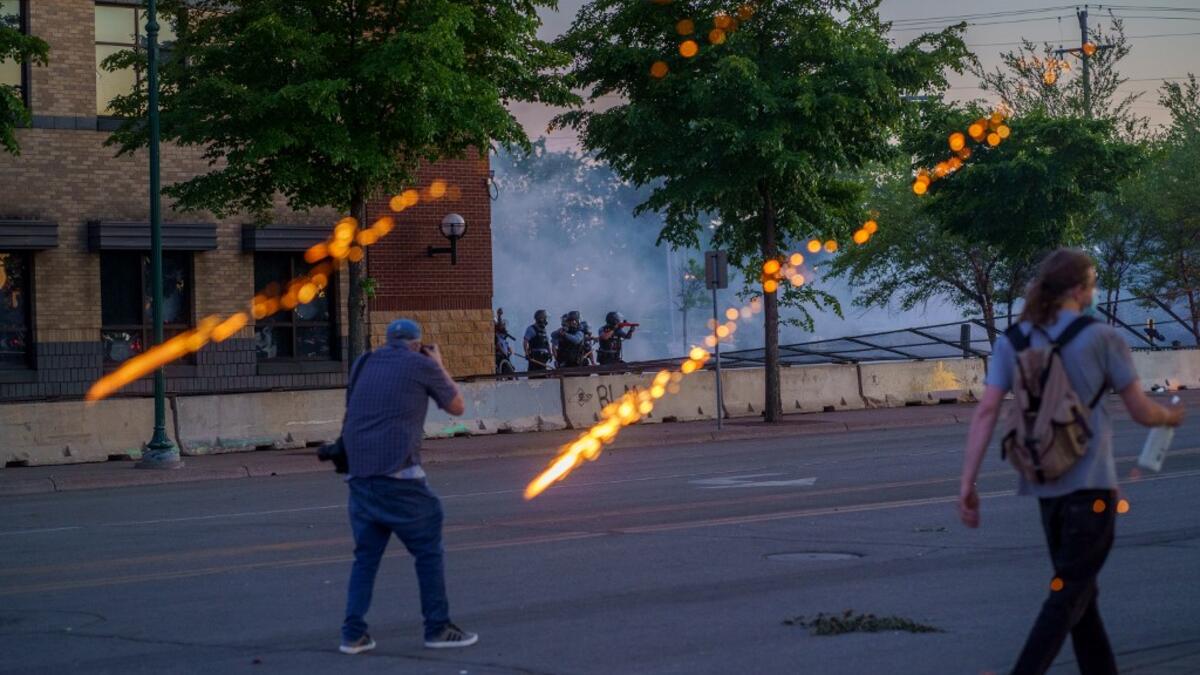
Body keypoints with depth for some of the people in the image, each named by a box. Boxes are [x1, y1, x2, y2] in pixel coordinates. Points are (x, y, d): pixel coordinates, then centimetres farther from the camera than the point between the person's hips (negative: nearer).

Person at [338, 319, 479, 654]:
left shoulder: (364, 364, 16)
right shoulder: (422, 365, 1)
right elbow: (457, 406, 12)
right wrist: (439, 367, 22)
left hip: (360, 474, 5)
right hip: (398, 475, -5)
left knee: (366, 554, 12)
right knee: (428, 550, 5)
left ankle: (353, 633, 6)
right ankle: (438, 628, 6)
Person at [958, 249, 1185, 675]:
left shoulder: (1012, 341, 4)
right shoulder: (1101, 339, -7)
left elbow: (986, 412, -5)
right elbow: (1142, 412, -1)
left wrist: (967, 484, -5)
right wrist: (1171, 416, 21)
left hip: (1045, 484, 5)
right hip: (1091, 483, -5)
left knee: (1078, 590, 17)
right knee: (1069, 594, -4)